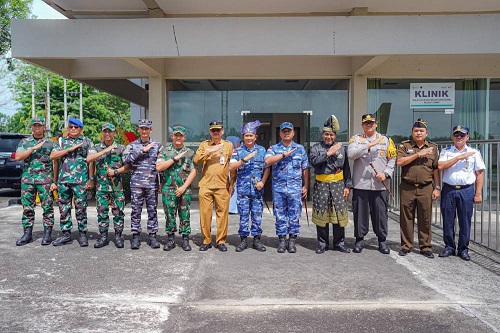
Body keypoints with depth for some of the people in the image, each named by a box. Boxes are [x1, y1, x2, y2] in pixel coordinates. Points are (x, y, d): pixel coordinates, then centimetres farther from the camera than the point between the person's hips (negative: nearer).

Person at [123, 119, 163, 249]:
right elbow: (127, 159, -8)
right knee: (136, 210, 2)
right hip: (136, 183, 0)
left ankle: (152, 236, 12)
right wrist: (143, 150, -12)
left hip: (152, 183, 0)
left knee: (152, 210, 4)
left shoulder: (157, 145, 9)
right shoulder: (132, 145, 9)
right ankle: (136, 236, 10)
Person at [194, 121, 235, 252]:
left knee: (222, 213, 0)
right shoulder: (204, 144, 12)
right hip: (205, 185, 1)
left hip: (222, 186, -1)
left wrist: (232, 184, 3)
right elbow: (196, 160, -2)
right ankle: (206, 241, 13)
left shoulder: (228, 145, 11)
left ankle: (221, 241, 11)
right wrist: (210, 151, -14)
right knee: (205, 213, 1)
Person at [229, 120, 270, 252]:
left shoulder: (262, 150, 8)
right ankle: (243, 240, 13)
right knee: (243, 215, 3)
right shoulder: (238, 151, 4)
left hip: (257, 189, 1)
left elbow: (267, 168, 10)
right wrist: (244, 159, -18)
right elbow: (231, 168, -7)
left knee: (257, 215, 5)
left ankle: (257, 239, 15)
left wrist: (262, 182, -5)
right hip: (243, 188, -1)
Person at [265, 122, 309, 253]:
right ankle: (282, 240, 14)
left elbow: (305, 169, 10)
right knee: (280, 215, 4)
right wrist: (284, 155, -15)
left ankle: (292, 241, 12)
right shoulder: (274, 148, 7)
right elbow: (267, 161, -14)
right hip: (278, 187, 0)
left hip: (295, 187, 0)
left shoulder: (300, 148, 10)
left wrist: (306, 186, 4)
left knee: (294, 215, 2)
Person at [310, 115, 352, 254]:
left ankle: (339, 243, 17)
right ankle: (322, 243, 15)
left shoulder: (341, 148, 10)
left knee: (339, 213, 3)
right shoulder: (316, 147, 4)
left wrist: (347, 186, 5)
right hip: (321, 185, -1)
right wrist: (328, 153, -15)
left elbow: (346, 168, 10)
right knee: (321, 214, 3)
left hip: (338, 184, 2)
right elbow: (313, 161, -16)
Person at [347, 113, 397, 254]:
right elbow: (351, 154, -12)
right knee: (360, 212, 5)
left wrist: (386, 174, -7)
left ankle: (382, 240, 20)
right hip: (360, 184, -1)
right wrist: (369, 146, -18)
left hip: (380, 185, 1)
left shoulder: (386, 140, 10)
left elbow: (392, 159, 8)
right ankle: (359, 239, 18)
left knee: (381, 213, 6)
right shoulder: (356, 139, 6)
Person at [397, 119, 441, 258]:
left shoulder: (433, 148, 12)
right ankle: (406, 246, 16)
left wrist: (437, 188, 4)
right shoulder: (404, 145, 6)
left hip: (426, 189, 1)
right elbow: (400, 162, -10)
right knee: (406, 218, 4)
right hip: (407, 188, -1)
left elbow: (436, 169, 11)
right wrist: (418, 154, -12)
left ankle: (425, 247, 15)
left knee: (425, 219, 4)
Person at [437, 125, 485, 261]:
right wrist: (459, 157, -12)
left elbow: (480, 173, 5)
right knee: (448, 221, 5)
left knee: (465, 221, 4)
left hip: (467, 190, 0)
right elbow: (440, 166, -9)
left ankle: (463, 249, 17)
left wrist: (478, 193, -1)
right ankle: (449, 247, 19)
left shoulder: (474, 153, 7)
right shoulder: (446, 152, 8)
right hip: (448, 190, 1)